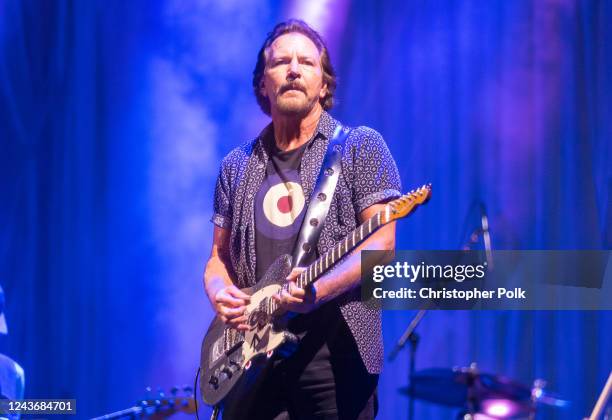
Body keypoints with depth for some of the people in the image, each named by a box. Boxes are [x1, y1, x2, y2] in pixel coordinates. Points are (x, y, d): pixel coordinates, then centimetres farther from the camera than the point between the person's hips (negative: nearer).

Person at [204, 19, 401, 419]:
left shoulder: (361, 146, 2)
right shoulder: (238, 165, 15)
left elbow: (380, 243, -6)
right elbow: (219, 255, 19)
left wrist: (318, 289, -22)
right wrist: (220, 293, -4)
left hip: (335, 352, -3)